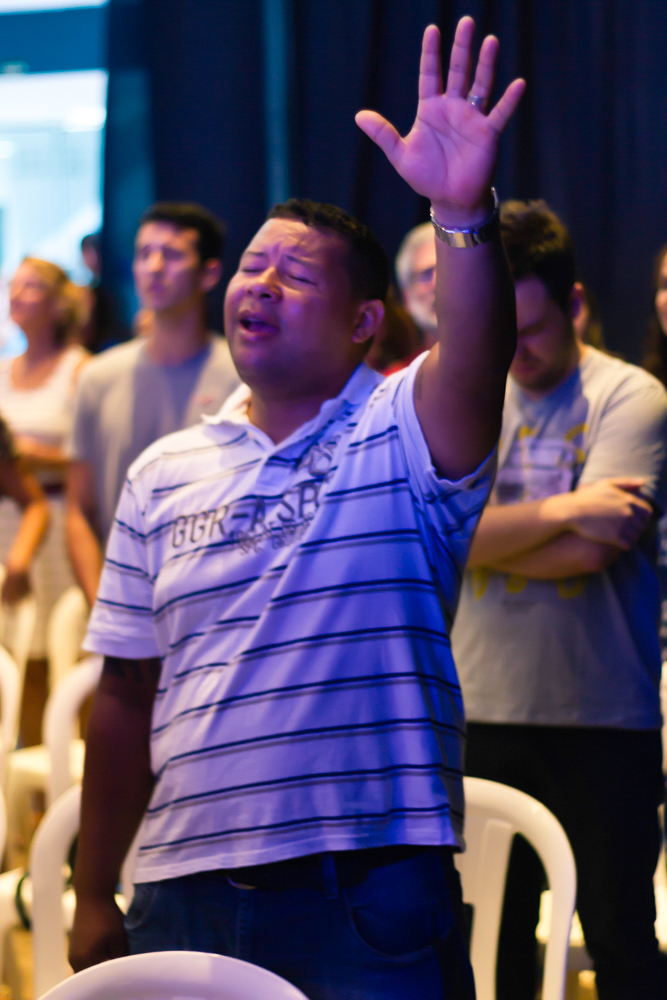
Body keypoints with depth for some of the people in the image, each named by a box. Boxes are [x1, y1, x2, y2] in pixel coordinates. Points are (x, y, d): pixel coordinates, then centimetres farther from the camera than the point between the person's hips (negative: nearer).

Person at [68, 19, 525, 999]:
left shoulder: (401, 433, -1)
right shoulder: (163, 474, 10)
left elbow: (478, 359, -25)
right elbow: (129, 694, 12)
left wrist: (464, 214, -43)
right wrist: (95, 899, 12)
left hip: (374, 890, -3)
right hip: (185, 895, 4)